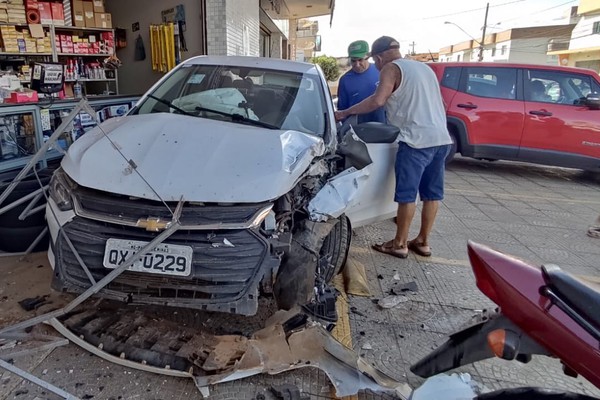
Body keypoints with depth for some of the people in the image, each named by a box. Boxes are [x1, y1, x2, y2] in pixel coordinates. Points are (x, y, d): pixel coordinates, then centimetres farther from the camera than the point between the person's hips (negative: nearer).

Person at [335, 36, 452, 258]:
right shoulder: (424, 67, 24)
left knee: (407, 193, -1)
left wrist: (346, 112, -9)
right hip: (441, 138, 8)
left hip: (418, 139, -8)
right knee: (432, 192, 11)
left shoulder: (391, 68, -1)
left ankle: (400, 244, 8)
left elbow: (377, 100, -16)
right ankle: (423, 242, 21)